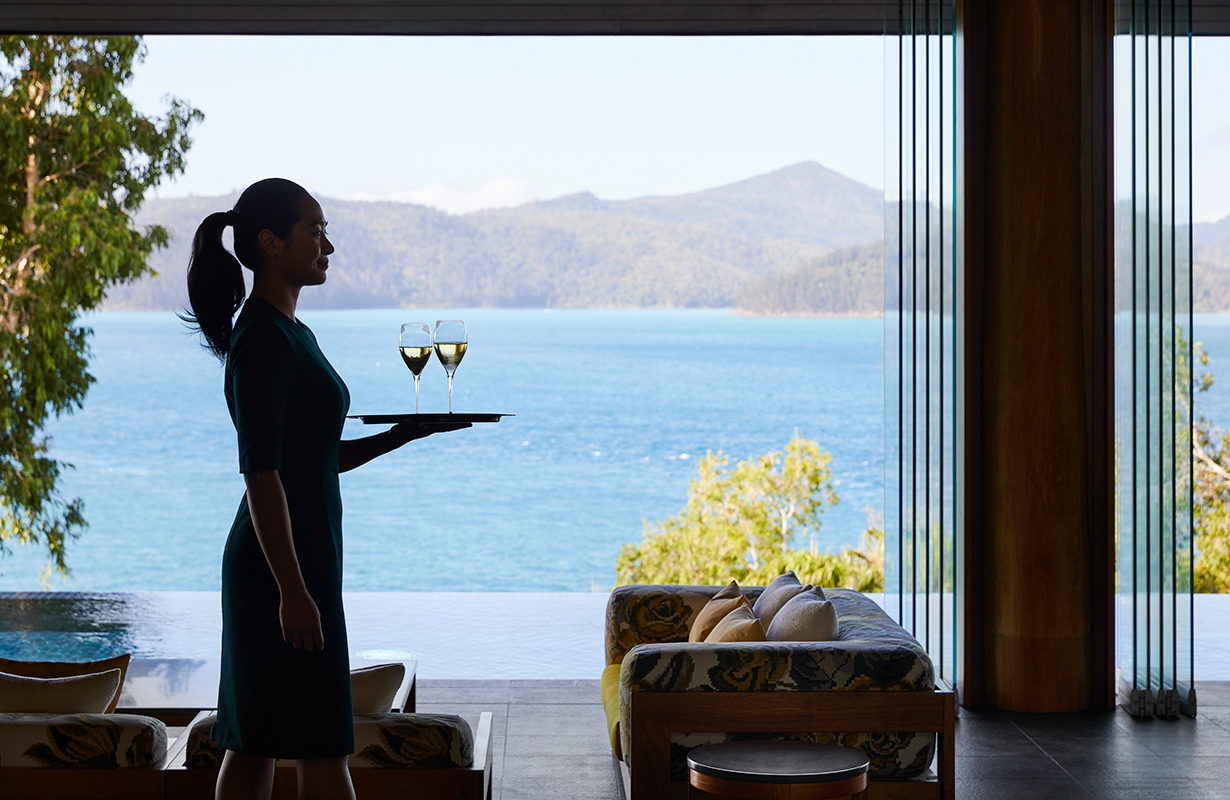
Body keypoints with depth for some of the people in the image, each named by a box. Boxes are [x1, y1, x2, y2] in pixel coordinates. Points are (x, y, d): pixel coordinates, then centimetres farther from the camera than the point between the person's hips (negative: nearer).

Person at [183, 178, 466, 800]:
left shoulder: (291, 334, 15)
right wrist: (293, 589, -23)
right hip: (282, 562, -10)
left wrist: (408, 433, 11)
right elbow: (261, 473, -20)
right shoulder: (262, 339, -15)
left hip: (300, 560, 10)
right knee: (322, 746, -4)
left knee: (252, 741, 10)